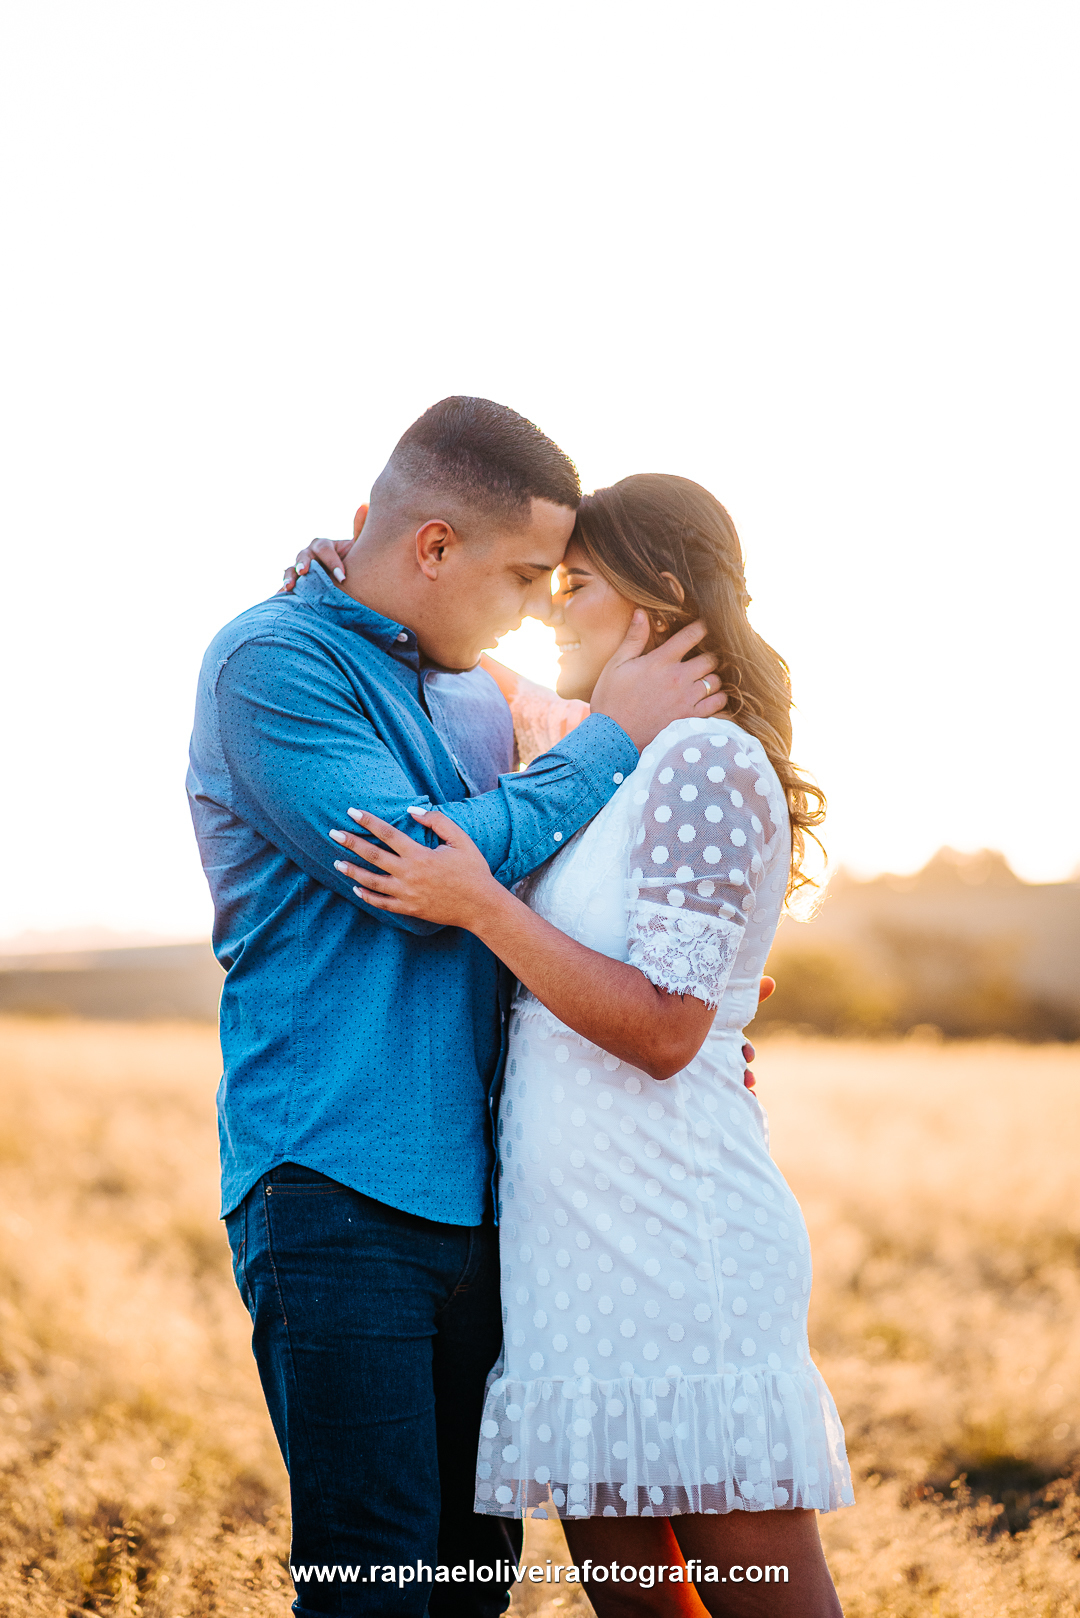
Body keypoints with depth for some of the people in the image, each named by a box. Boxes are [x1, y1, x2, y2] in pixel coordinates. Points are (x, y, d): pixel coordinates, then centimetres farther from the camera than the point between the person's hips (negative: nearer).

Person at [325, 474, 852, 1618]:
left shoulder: (706, 761, -9)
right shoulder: (620, 774, 18)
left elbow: (663, 1031, -16)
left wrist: (480, 905, -18)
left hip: (675, 1239, -9)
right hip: (579, 1247, 9)